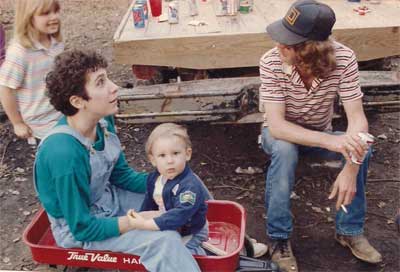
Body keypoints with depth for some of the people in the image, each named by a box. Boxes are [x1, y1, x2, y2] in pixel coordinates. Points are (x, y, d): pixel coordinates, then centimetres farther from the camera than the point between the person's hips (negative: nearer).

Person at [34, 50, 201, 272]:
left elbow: (121, 175, 2)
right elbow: (83, 228, -26)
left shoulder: (103, 122, -11)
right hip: (78, 227, -8)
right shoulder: (64, 155, -35)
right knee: (165, 239, -22)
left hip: (107, 199, 8)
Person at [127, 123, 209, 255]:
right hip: (167, 230, 8)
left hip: (189, 234, -7)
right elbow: (149, 203, 9)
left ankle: (198, 252, 0)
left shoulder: (190, 186, -33)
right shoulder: (154, 178, -7)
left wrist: (146, 224, -43)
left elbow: (179, 216, -41)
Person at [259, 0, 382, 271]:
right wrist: (330, 141, -48)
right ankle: (279, 237, -18)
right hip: (282, 134, -2)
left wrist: (351, 167, -44)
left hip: (321, 134, 2)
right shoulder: (271, 63, -31)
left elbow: (357, 118, -28)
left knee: (362, 148, -25)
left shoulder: (343, 59, -27)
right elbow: (276, 126, -34)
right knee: (285, 150, -36)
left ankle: (350, 230, -4)